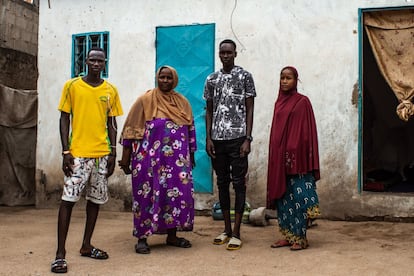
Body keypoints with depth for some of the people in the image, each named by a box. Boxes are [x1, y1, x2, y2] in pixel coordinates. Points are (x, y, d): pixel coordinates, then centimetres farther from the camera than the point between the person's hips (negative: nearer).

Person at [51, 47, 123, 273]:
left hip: (102, 154, 4)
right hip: (77, 153, -3)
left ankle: (86, 246, 22)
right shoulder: (72, 86, 1)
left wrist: (113, 153, 4)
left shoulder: (111, 90, 8)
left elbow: (111, 123, 11)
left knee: (95, 200, 9)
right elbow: (64, 119, 1)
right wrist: (66, 151, -7)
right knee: (68, 199, -6)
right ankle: (60, 253, -2)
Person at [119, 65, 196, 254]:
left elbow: (190, 131, 17)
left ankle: (172, 235, 19)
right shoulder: (146, 100, -1)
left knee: (177, 193, 5)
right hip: (150, 159, -4)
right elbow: (131, 130, -3)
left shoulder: (182, 102, 11)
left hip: (177, 160, 4)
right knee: (147, 195, 0)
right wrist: (125, 157, -6)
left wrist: (191, 156, 16)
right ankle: (142, 238, 10)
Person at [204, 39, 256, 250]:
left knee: (239, 183, -2)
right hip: (217, 139, 4)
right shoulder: (211, 79, 12)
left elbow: (249, 110, 0)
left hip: (238, 138, -4)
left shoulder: (245, 77, 2)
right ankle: (227, 229, 19)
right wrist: (208, 138, 4)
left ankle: (236, 233, 3)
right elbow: (209, 111, 14)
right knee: (222, 183, 9)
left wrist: (247, 139, -8)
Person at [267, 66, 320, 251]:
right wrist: (276, 155, 11)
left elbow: (305, 132, -8)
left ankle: (301, 237, 6)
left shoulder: (302, 101, -4)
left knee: (298, 196, -2)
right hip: (279, 156, 7)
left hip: (296, 156, -6)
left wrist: (293, 153, -15)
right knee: (282, 195, 9)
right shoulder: (279, 102, 14)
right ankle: (288, 235, 18)